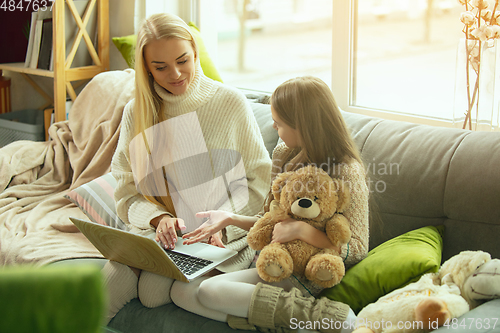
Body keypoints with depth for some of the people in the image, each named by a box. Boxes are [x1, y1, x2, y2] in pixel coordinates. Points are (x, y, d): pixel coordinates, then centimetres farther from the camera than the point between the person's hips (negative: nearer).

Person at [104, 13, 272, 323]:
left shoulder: (231, 102, -2)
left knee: (153, 291, -29)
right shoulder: (137, 111, 5)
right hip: (158, 228, 3)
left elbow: (261, 180, 1)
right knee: (106, 290, -27)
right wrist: (158, 218, -15)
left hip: (224, 235, -2)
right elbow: (128, 193, 6)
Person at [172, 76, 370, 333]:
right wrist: (231, 219, 7)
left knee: (209, 290, -25)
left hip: (305, 278, -8)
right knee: (181, 290, -11)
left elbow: (357, 249, -15)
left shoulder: (347, 172, -15)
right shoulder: (284, 155, 7)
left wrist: (302, 230, -21)